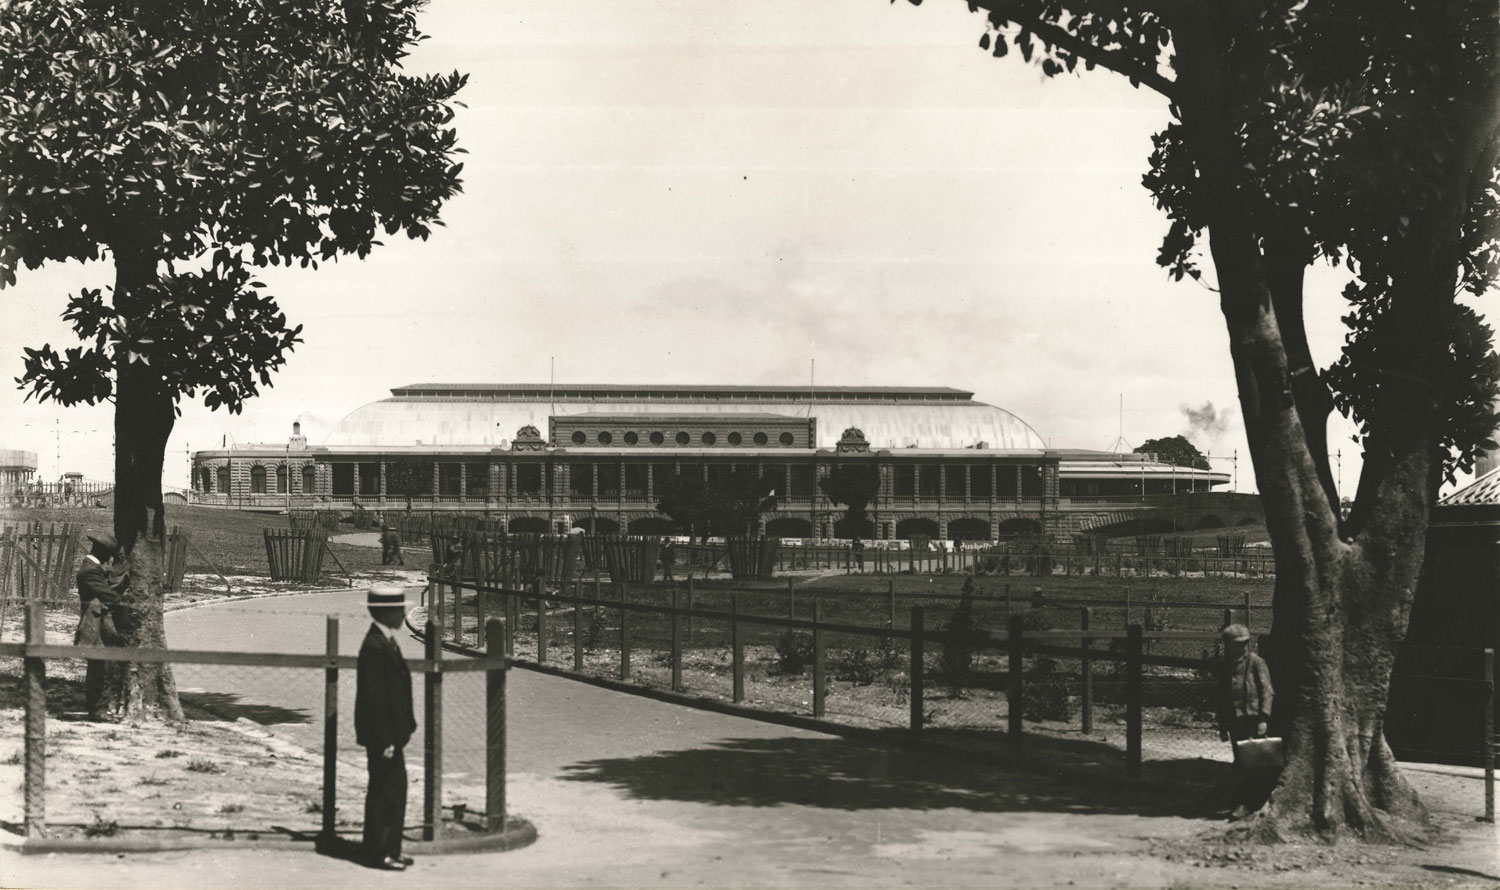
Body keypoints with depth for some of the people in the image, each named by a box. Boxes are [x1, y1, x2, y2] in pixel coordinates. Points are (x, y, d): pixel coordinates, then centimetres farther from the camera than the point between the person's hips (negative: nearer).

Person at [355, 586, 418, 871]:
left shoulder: (386, 642, 11)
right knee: (383, 791, -1)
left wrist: (404, 728, 18)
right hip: (382, 735, -10)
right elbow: (372, 697, -22)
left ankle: (390, 849, 25)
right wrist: (384, 740, -21)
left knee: (396, 788, 15)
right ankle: (378, 852, 9)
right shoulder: (374, 646, -20)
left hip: (392, 733, 10)